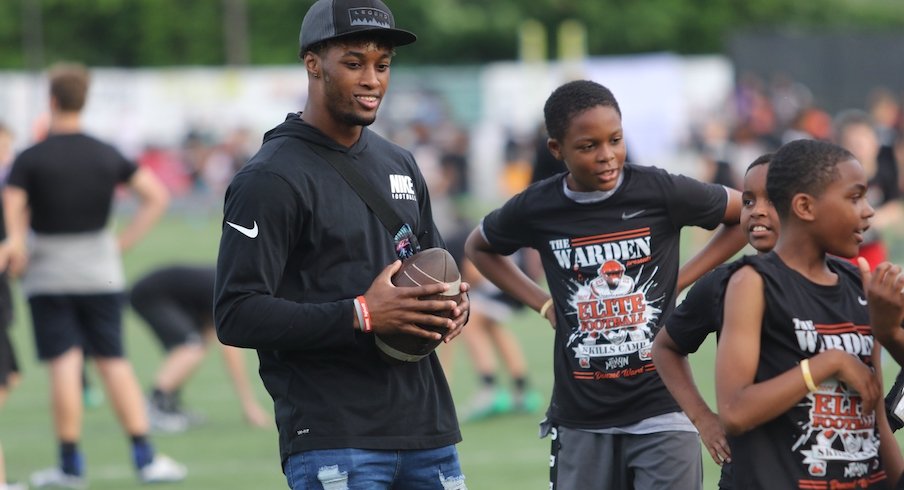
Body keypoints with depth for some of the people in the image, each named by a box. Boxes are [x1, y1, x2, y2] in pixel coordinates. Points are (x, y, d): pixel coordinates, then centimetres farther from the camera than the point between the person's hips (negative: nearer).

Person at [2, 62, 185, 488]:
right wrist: (124, 242, 5)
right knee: (113, 361, 7)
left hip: (48, 277, -3)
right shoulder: (107, 156, 4)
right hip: (100, 274, 3)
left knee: (64, 365, -3)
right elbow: (156, 197, 5)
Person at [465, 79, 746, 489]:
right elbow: (478, 247, 19)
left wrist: (679, 281, 0)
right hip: (580, 419, 2)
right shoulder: (536, 209, -3)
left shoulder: (661, 192, -8)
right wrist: (543, 303, 6)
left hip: (660, 411, -2)